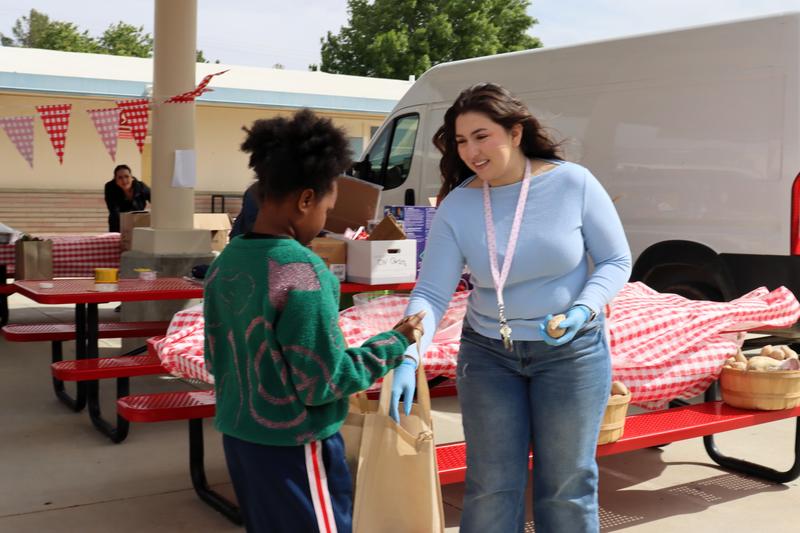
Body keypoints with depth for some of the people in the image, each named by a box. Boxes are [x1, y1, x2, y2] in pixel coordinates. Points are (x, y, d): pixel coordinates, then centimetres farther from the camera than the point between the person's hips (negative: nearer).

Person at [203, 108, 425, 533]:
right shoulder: (301, 271, -22)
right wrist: (394, 343, -10)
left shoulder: (225, 262, 2)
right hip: (292, 445, -8)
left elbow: (216, 358, 10)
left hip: (238, 435, 8)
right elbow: (323, 382, -20)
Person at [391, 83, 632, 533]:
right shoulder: (456, 206, -10)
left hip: (572, 351, -1)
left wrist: (584, 310, -23)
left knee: (567, 484, 11)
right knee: (491, 487, 9)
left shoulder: (573, 183, -13)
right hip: (488, 353, 2)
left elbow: (616, 261, -5)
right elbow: (431, 294, -14)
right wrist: (409, 357, -31)